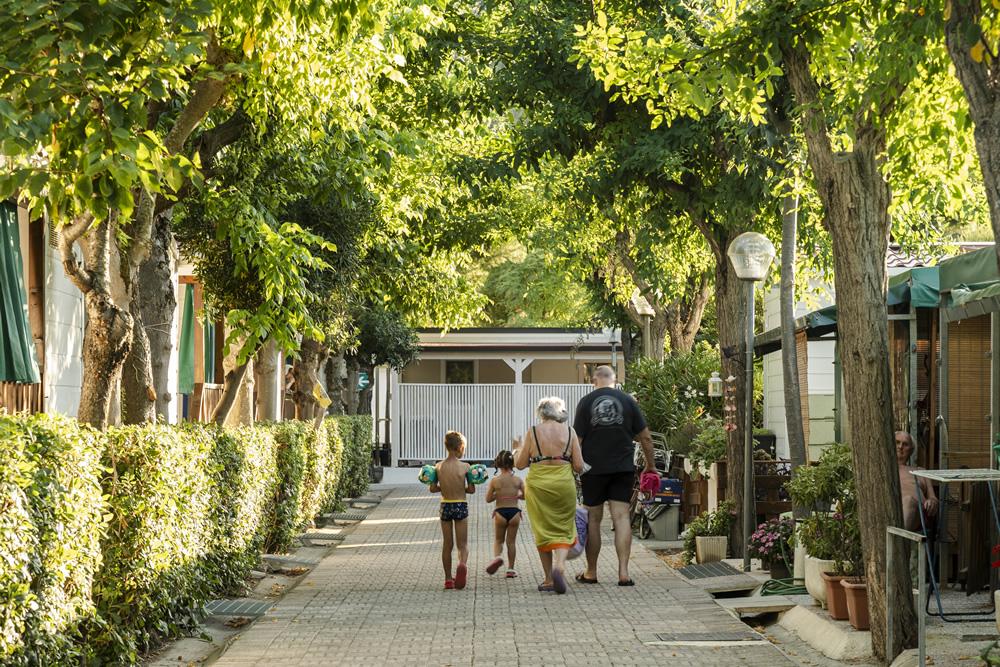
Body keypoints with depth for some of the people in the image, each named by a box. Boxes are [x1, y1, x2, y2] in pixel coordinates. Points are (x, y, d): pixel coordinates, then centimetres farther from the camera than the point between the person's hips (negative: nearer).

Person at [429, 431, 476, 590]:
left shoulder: (439, 466, -4)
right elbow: (471, 489, -7)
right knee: (462, 544, 3)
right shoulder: (465, 467, -9)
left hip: (445, 506, 2)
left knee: (447, 545, 13)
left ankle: (448, 579, 17)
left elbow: (433, 489, -1)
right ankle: (463, 564, -28)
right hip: (461, 506, -2)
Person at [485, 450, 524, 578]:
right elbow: (525, 495, 2)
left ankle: (497, 556, -15)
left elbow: (488, 499, -3)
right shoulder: (517, 480, -4)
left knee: (498, 540, 16)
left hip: (500, 512, -1)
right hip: (514, 512, 1)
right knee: (511, 541, 11)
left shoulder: (495, 481, -6)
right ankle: (510, 569, 12)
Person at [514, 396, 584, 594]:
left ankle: (549, 579, 11)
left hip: (538, 485, 0)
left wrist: (517, 450, 22)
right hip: (564, 483, 0)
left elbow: (520, 464, 2)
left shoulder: (533, 432, -1)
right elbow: (579, 466, 0)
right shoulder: (569, 432, 2)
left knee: (543, 531, 10)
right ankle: (559, 565, -18)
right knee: (564, 529, 9)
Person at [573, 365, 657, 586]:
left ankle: (591, 572, 16)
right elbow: (646, 438, 5)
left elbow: (577, 440, -4)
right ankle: (623, 572, -10)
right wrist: (650, 465, 17)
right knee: (621, 517, -1)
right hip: (623, 468, 1)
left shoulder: (586, 402, -2)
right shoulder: (627, 401, 2)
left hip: (594, 468, -1)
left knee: (593, 519, 8)